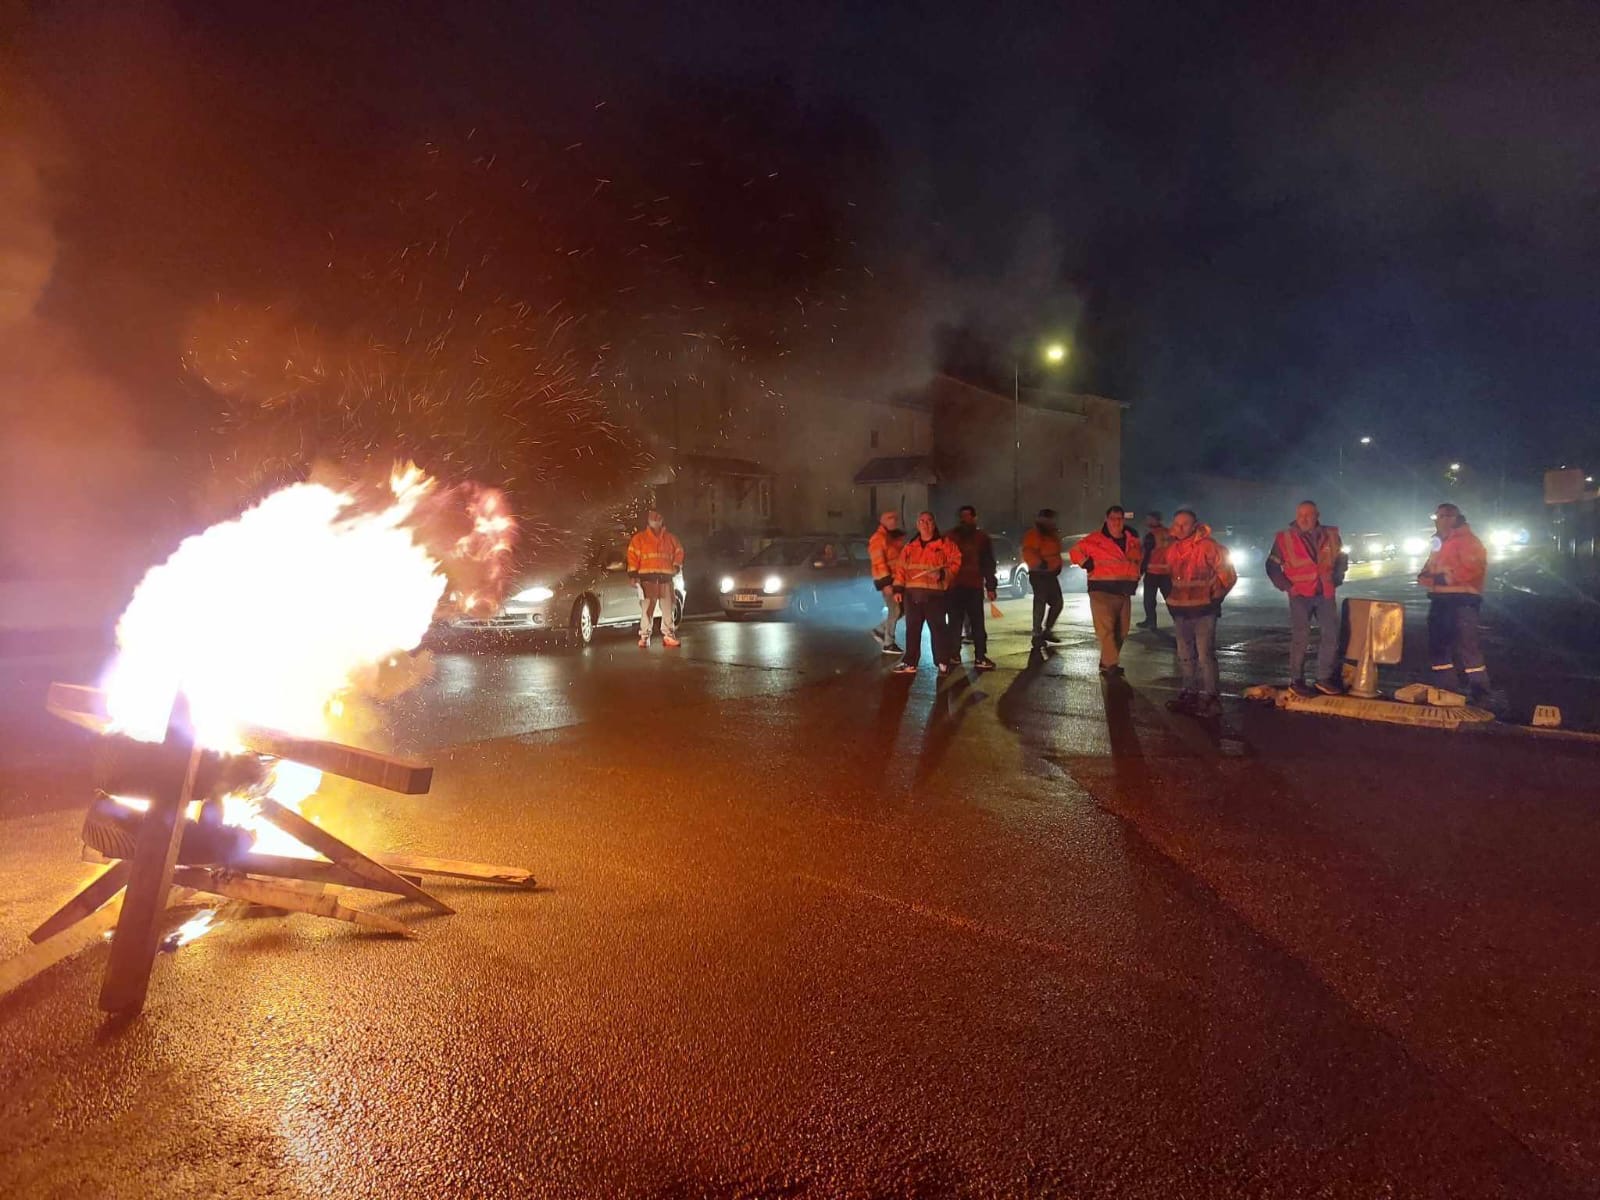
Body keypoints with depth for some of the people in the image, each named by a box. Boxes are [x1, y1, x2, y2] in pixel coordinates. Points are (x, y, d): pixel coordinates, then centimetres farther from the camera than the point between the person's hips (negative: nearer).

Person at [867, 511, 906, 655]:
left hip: (897, 578, 8)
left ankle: (881, 630, 22)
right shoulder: (878, 538, -12)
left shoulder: (897, 536, 15)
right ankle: (888, 644, 4)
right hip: (886, 579, -8)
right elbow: (879, 562, -18)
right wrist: (886, 583, -23)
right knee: (895, 610, -6)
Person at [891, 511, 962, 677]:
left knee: (938, 627, -3)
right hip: (912, 593, 5)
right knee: (912, 629, 10)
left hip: (934, 593, -4)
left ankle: (943, 663, 4)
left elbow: (955, 562, -3)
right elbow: (901, 568, 13)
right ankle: (910, 662, 17)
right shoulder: (909, 546, 14)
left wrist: (943, 573, -18)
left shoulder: (945, 544, 2)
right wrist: (898, 588, 6)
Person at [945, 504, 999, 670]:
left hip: (975, 586, 0)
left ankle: (980, 657, 0)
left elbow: (988, 564, 8)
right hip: (954, 586, 0)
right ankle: (954, 655, 11)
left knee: (977, 623, 0)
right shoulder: (950, 537, 9)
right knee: (955, 622, 4)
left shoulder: (982, 538, 10)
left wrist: (991, 586, 2)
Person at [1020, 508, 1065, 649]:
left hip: (1051, 574, 9)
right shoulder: (1033, 535, -12)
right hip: (1038, 574, -9)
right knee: (1040, 604, -9)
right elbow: (1028, 553, -24)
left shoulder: (1053, 536, 17)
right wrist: (1039, 562, -32)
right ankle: (1037, 635, -3)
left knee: (1057, 603, 11)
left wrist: (1057, 565, 17)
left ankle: (1047, 631, 24)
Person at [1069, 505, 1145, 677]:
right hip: (1102, 590, -6)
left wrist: (1136, 573, 18)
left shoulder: (1132, 540, 10)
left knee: (1121, 632, 9)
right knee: (1105, 629, -16)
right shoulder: (1095, 539, -6)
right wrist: (1088, 565, -12)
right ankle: (1111, 665, -18)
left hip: (1124, 591, 6)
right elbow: (1076, 552, -1)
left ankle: (1107, 663, 20)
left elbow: (1140, 555, 29)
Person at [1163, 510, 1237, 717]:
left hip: (1203, 609, -7)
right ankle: (1190, 694, 25)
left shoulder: (1207, 546, -14)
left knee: (1205, 655, -10)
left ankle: (1212, 698, -5)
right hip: (1179, 610, 7)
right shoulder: (1172, 549, 7)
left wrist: (1215, 596, -4)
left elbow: (1228, 574, -9)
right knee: (1185, 655, 14)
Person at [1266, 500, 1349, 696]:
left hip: (1325, 593, 4)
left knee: (1331, 635, 5)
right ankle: (1296, 681, 5)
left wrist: (1335, 580, 6)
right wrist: (1287, 586, -8)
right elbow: (1272, 566, -1)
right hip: (1300, 595, -4)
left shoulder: (1331, 535, 2)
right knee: (1300, 638, -4)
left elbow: (1342, 558, 17)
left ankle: (1324, 678, 16)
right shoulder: (1285, 538, -7)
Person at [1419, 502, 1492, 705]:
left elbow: (1473, 569, -21)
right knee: (1438, 645, 11)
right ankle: (1445, 689, 19)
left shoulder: (1467, 540, -7)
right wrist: (1425, 576, 2)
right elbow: (1431, 568, 26)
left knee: (1466, 646, -11)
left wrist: (1440, 578, -23)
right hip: (1441, 600, 10)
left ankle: (1480, 692, -5)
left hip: (1461, 601, -10)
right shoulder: (1441, 544, 22)